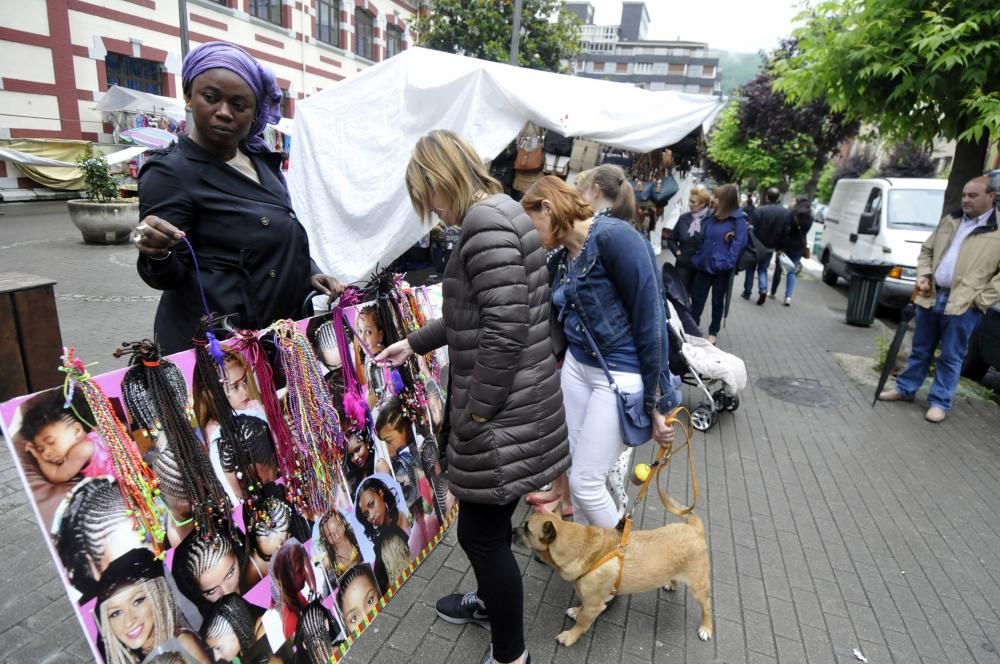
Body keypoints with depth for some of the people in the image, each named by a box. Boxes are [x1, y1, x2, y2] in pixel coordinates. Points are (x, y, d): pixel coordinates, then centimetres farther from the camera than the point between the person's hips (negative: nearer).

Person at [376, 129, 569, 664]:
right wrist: (416, 342, 26)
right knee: (488, 523, 26)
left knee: (480, 531, 5)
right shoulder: (498, 213, 14)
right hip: (512, 401, 10)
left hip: (502, 409, -10)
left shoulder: (486, 220, -18)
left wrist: (474, 415, -16)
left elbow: (506, 329, -25)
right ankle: (489, 602, 49)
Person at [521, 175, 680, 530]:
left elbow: (651, 319, -18)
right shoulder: (559, 260, 8)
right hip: (577, 367, 8)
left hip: (621, 374, -7)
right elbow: (555, 325, 16)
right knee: (576, 473, 14)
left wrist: (659, 400, -15)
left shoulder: (615, 237, -18)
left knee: (586, 481, -1)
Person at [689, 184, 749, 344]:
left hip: (721, 268, -5)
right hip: (704, 265, 5)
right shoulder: (711, 216, 9)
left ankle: (713, 332, 24)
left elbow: (740, 242, -15)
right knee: (697, 298, 9)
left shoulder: (738, 219, -10)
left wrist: (728, 261, -21)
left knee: (717, 301, 11)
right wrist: (697, 258, 6)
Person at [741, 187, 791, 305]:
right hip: (770, 247, 3)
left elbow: (751, 229, -15)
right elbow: (786, 233, 1)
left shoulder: (759, 210, -16)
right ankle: (763, 290, -4)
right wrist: (780, 248, 8)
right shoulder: (786, 213, -2)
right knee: (763, 269, 17)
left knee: (751, 269, 12)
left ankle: (747, 292, 18)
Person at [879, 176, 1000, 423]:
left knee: (950, 357, 4)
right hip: (931, 297, 5)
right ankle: (905, 388, 27)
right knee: (921, 350, 16)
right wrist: (923, 275, 3)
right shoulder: (950, 220, 13)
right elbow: (927, 250, 20)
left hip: (964, 305, -4)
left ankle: (940, 402, 14)